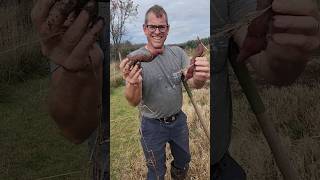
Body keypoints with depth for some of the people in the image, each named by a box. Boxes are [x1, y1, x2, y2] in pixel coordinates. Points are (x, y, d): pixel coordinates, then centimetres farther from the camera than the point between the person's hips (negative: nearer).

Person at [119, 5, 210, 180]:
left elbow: (193, 83, -15)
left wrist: (200, 78, -41)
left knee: (183, 161, 26)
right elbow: (134, 102, -22)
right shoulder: (134, 58, -17)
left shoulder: (178, 53, -6)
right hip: (152, 125, -3)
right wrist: (132, 84, -47)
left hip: (179, 120, 4)